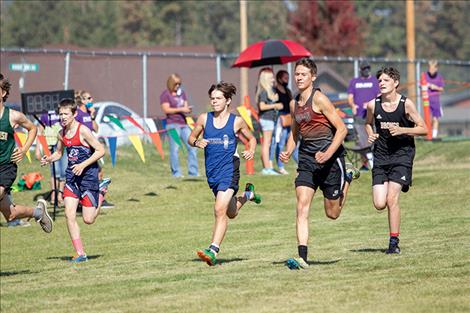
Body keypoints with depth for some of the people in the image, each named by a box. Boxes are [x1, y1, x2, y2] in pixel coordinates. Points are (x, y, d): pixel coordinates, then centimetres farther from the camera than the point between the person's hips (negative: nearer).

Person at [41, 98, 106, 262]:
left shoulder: (83, 131, -15)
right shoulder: (61, 134, 4)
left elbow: (100, 150, -14)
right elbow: (58, 153, 21)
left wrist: (83, 165, -21)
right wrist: (48, 159, 0)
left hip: (88, 175, -6)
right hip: (72, 176, 6)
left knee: (88, 219, -2)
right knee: (69, 215, -8)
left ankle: (101, 195, 29)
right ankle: (80, 253, -3)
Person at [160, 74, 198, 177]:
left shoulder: (182, 93, 18)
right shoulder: (165, 94, -1)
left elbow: (186, 106, 19)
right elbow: (166, 109, -10)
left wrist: (188, 109, -6)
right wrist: (181, 109, -15)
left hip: (183, 124, 6)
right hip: (173, 124, -6)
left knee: (192, 147, 1)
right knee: (174, 149, -8)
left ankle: (193, 172, 5)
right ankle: (176, 173, -1)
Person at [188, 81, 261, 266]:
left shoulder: (237, 122, -2)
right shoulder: (204, 119, 3)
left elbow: (251, 138, 13)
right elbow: (191, 138, 14)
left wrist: (251, 151, -7)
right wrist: (197, 142, -9)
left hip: (229, 169, -5)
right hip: (212, 172, 5)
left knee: (220, 210, -21)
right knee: (231, 213, 21)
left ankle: (213, 251, -21)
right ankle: (247, 195, 52)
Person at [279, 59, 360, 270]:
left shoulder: (319, 99, -11)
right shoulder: (294, 104, 9)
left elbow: (342, 128, -12)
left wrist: (328, 154, -22)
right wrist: (288, 152, 6)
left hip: (330, 157, -5)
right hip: (306, 158, 5)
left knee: (332, 213, 8)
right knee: (302, 208, -12)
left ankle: (348, 177, 35)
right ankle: (302, 258, -16)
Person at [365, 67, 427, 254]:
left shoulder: (406, 104, -8)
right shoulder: (373, 105, 0)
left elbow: (423, 129, -3)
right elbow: (368, 123, 20)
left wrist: (402, 130, -17)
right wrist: (370, 135, -2)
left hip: (402, 155, -3)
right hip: (381, 156, 3)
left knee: (391, 200, -15)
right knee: (379, 204, -6)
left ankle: (394, 242, -3)